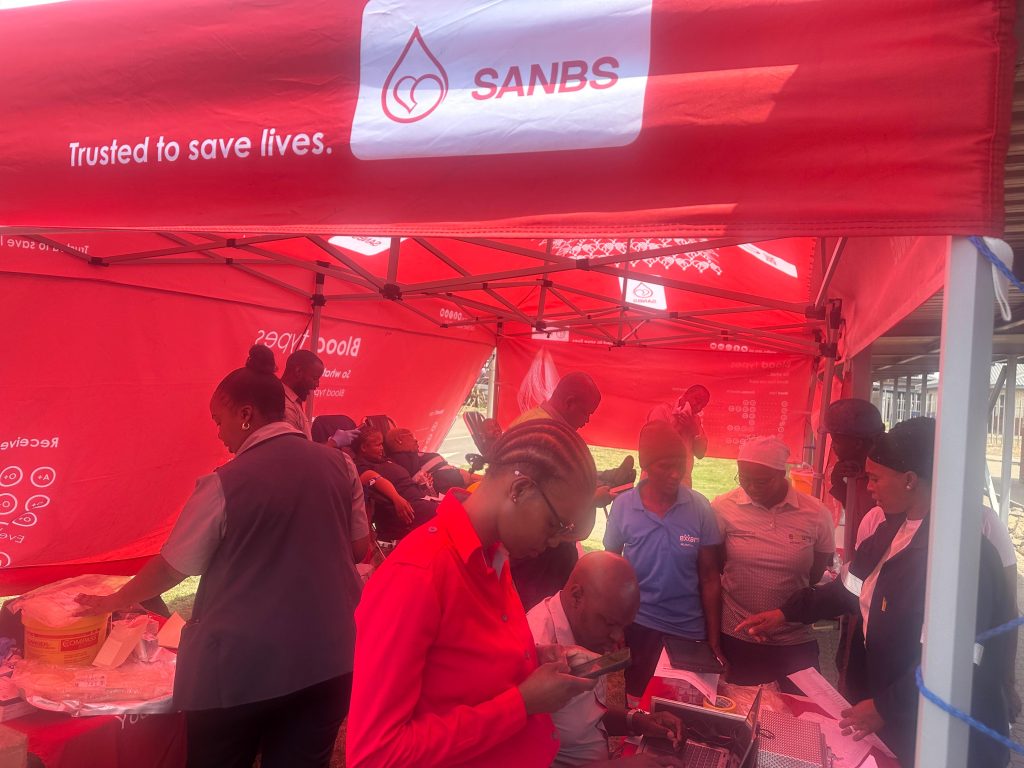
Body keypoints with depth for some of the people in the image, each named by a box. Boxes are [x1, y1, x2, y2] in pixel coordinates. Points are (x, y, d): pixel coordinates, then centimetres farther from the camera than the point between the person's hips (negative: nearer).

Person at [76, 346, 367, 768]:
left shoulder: (226, 483, -12)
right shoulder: (335, 463, 1)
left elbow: (170, 569, -1)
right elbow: (358, 546, 13)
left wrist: (112, 601, 18)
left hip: (242, 665, -4)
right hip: (329, 658, 4)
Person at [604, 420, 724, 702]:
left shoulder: (700, 508, -7)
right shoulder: (622, 505, -8)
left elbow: (710, 578, -2)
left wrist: (714, 640, -1)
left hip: (689, 630, 1)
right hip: (638, 626, 0)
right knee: (636, 702, 12)